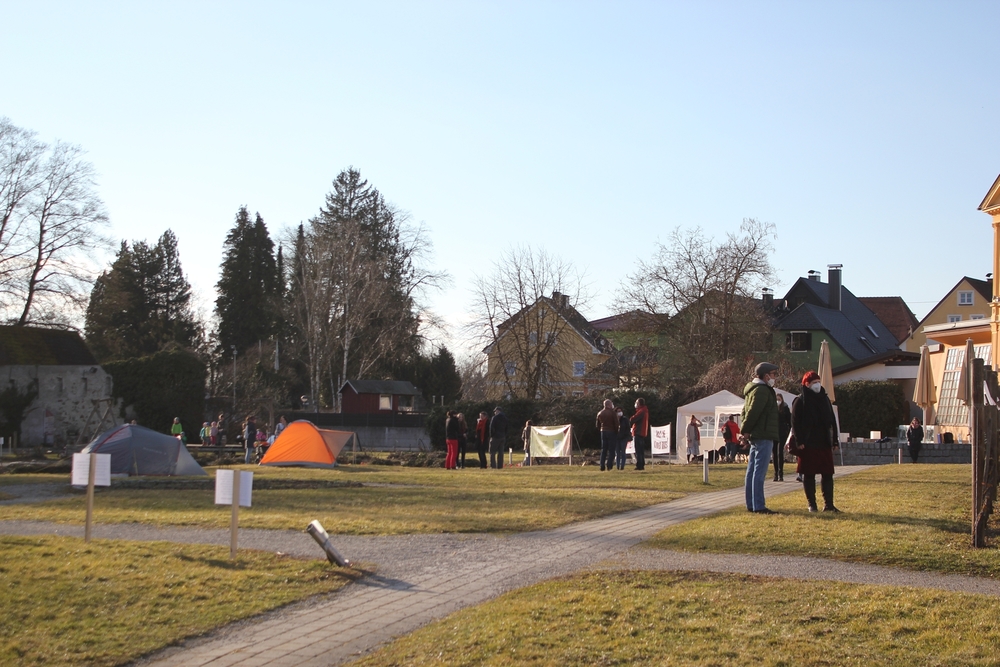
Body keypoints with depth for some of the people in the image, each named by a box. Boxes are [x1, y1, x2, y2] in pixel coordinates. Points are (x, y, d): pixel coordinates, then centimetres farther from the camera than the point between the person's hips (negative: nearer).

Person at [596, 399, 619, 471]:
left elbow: (598, 425, 13)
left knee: (603, 450, 9)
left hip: (603, 432, 5)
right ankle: (609, 466, -9)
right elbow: (616, 423, -11)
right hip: (612, 432, -5)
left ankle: (602, 467, 5)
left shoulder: (600, 413, 9)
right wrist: (616, 431, 2)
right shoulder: (613, 413, -8)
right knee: (611, 450, -2)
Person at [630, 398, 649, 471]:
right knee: (641, 451, 14)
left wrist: (631, 418, -2)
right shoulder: (645, 411, 17)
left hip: (638, 433, -10)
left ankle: (639, 465, -10)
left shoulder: (641, 411, -16)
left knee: (638, 451, -8)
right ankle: (642, 465, 18)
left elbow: (632, 419, -23)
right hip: (643, 434, 10)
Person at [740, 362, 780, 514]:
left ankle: (751, 505, 15)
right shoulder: (762, 390, -12)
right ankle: (759, 506, -13)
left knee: (752, 471, 11)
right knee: (759, 472, -11)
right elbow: (752, 413, -20)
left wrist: (745, 432, 12)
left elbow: (745, 413, 21)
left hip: (755, 437, 11)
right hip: (763, 437, -11)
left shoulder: (752, 389, 20)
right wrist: (745, 432, -13)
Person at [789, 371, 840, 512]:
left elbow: (832, 421, 16)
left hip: (825, 443, 5)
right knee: (809, 474, 0)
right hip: (808, 444, -5)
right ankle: (812, 504, 7)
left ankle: (828, 504, 4)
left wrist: (834, 441, 11)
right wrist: (799, 442, -14)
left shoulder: (825, 399, 13)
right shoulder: (800, 401, -2)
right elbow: (795, 423, -6)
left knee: (828, 474, 1)